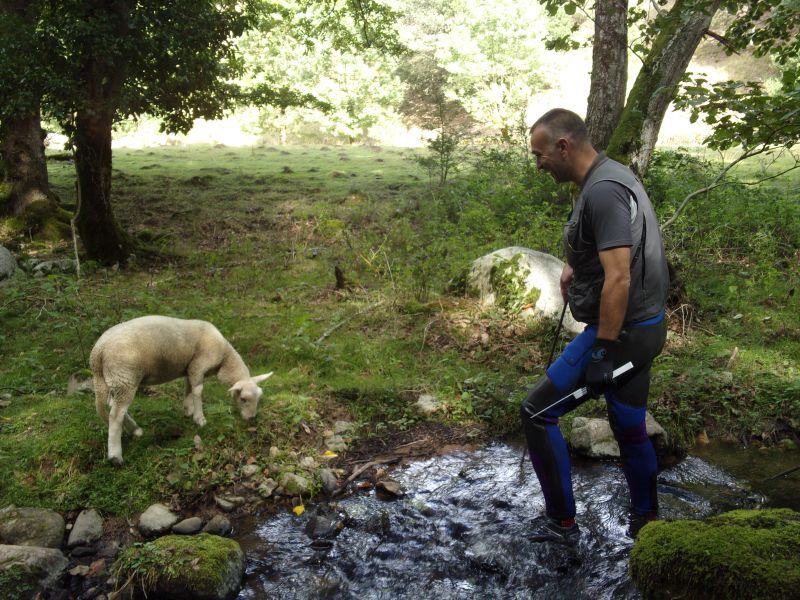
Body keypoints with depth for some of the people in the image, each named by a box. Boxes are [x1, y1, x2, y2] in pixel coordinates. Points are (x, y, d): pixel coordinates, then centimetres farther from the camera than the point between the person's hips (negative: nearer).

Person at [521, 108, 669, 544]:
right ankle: (647, 521, 36)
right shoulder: (613, 175, 11)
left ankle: (562, 522, 10)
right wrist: (577, 267, 12)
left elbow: (619, 280, -27)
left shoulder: (602, 191, -21)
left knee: (537, 412, -1)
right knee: (630, 428, 21)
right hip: (644, 327, 10)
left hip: (621, 331, -10)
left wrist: (603, 352, -23)